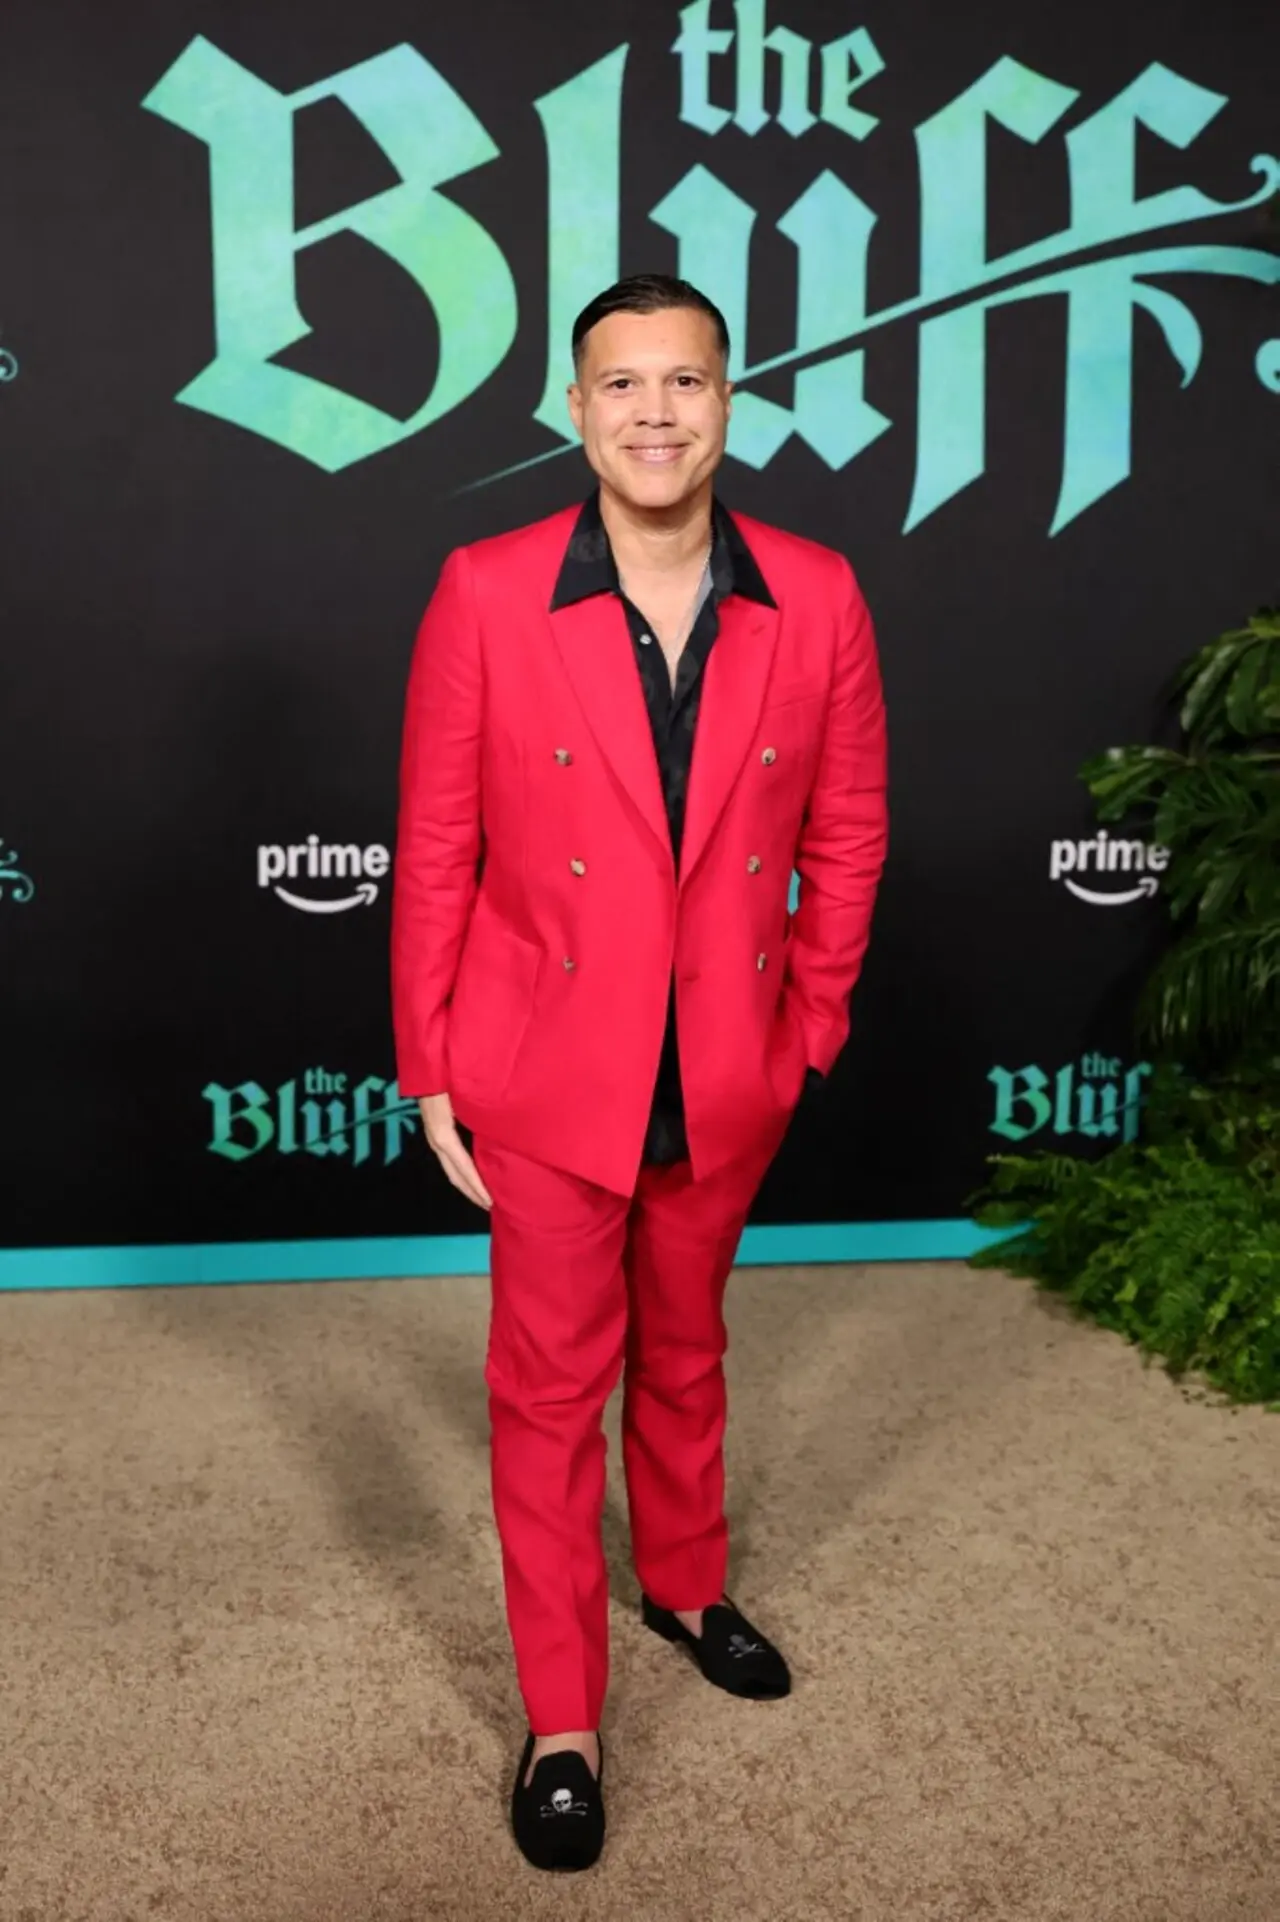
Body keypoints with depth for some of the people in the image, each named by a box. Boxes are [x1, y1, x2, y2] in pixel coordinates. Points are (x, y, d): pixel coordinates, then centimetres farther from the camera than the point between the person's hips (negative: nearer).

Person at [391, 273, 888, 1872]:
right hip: (546, 1075, -2)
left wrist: (809, 1028, 4)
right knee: (552, 1386, 9)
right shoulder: (485, 596, -11)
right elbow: (434, 850, -7)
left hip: (729, 1080, 3)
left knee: (685, 1349, 23)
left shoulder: (816, 600, -6)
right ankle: (561, 1719, 28)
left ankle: (687, 1584, 49)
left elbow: (845, 831, 4)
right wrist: (430, 1070, -5)